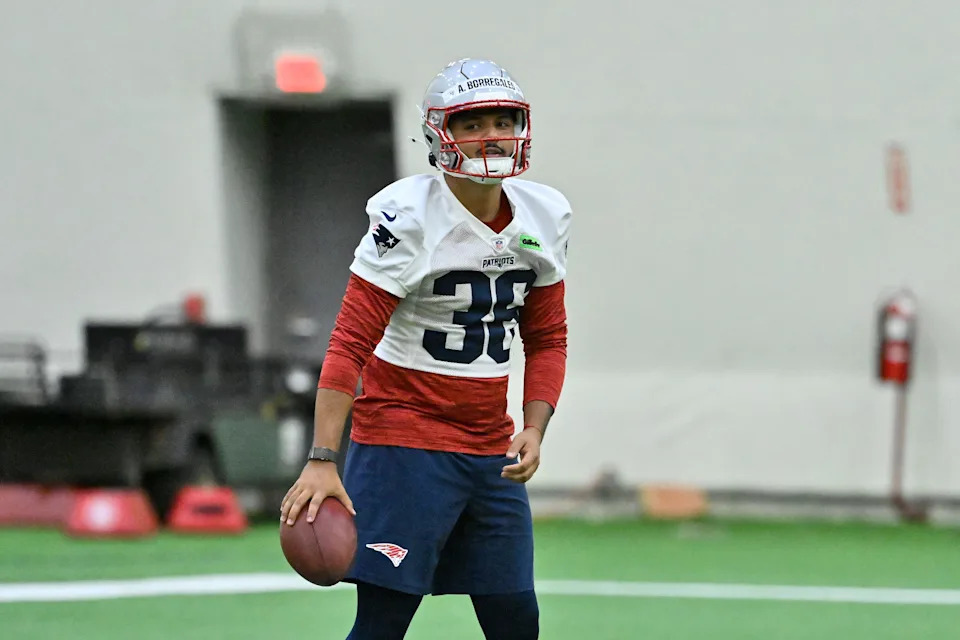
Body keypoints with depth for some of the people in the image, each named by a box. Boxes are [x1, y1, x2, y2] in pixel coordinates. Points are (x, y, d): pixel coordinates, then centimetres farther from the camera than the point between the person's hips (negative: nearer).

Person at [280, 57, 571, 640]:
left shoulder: (544, 215, 4)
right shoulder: (407, 216, -15)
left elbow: (547, 339, 14)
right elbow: (350, 344, -18)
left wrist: (535, 429, -3)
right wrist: (322, 460, -25)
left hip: (490, 450, 6)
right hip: (405, 442, -6)